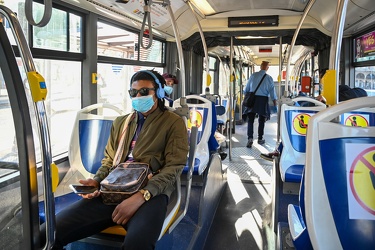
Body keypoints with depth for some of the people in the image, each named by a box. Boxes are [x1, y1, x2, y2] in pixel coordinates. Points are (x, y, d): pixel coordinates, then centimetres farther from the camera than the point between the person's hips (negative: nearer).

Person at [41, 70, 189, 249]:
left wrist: (142, 195, -18)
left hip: (151, 192, -4)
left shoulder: (174, 123, 7)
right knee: (47, 234, -15)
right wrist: (97, 180, 4)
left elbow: (174, 167, -4)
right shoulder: (120, 122, 24)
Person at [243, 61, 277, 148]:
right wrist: (275, 103, 6)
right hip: (263, 100, 0)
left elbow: (246, 89, 5)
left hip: (252, 99, 0)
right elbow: (272, 91, -2)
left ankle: (250, 138, -13)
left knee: (250, 120, 2)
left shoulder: (253, 75, 2)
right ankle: (260, 139, 23)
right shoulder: (269, 78, -1)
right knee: (261, 120, 13)